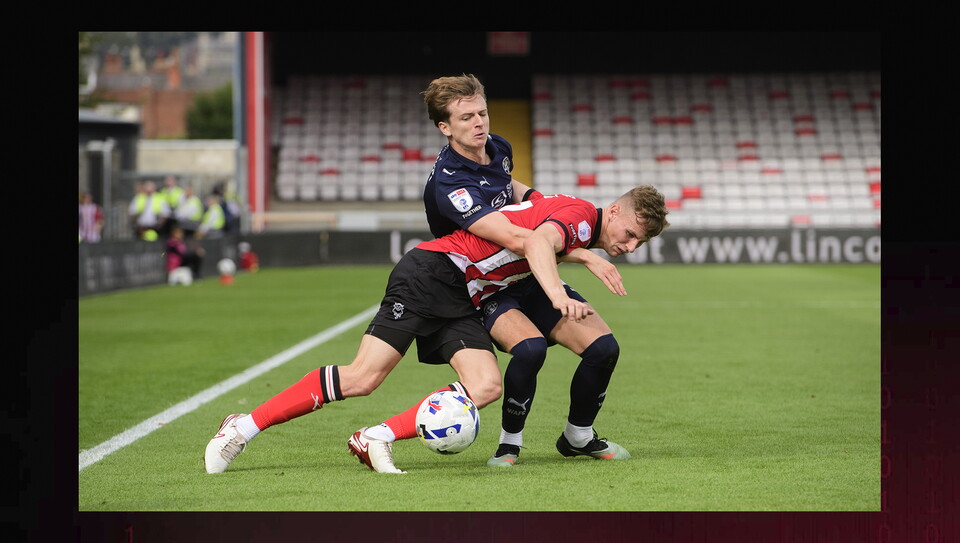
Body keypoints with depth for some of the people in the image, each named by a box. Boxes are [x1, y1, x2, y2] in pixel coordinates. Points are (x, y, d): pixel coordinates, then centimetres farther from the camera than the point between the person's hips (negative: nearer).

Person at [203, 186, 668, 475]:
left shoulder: (583, 238, 18)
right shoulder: (579, 212, -11)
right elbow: (537, 243, -32)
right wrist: (556, 294, -46)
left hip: (460, 305, 9)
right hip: (432, 273, -9)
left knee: (486, 388, -14)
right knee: (363, 375, -15)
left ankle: (377, 440, -13)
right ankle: (245, 426, -6)